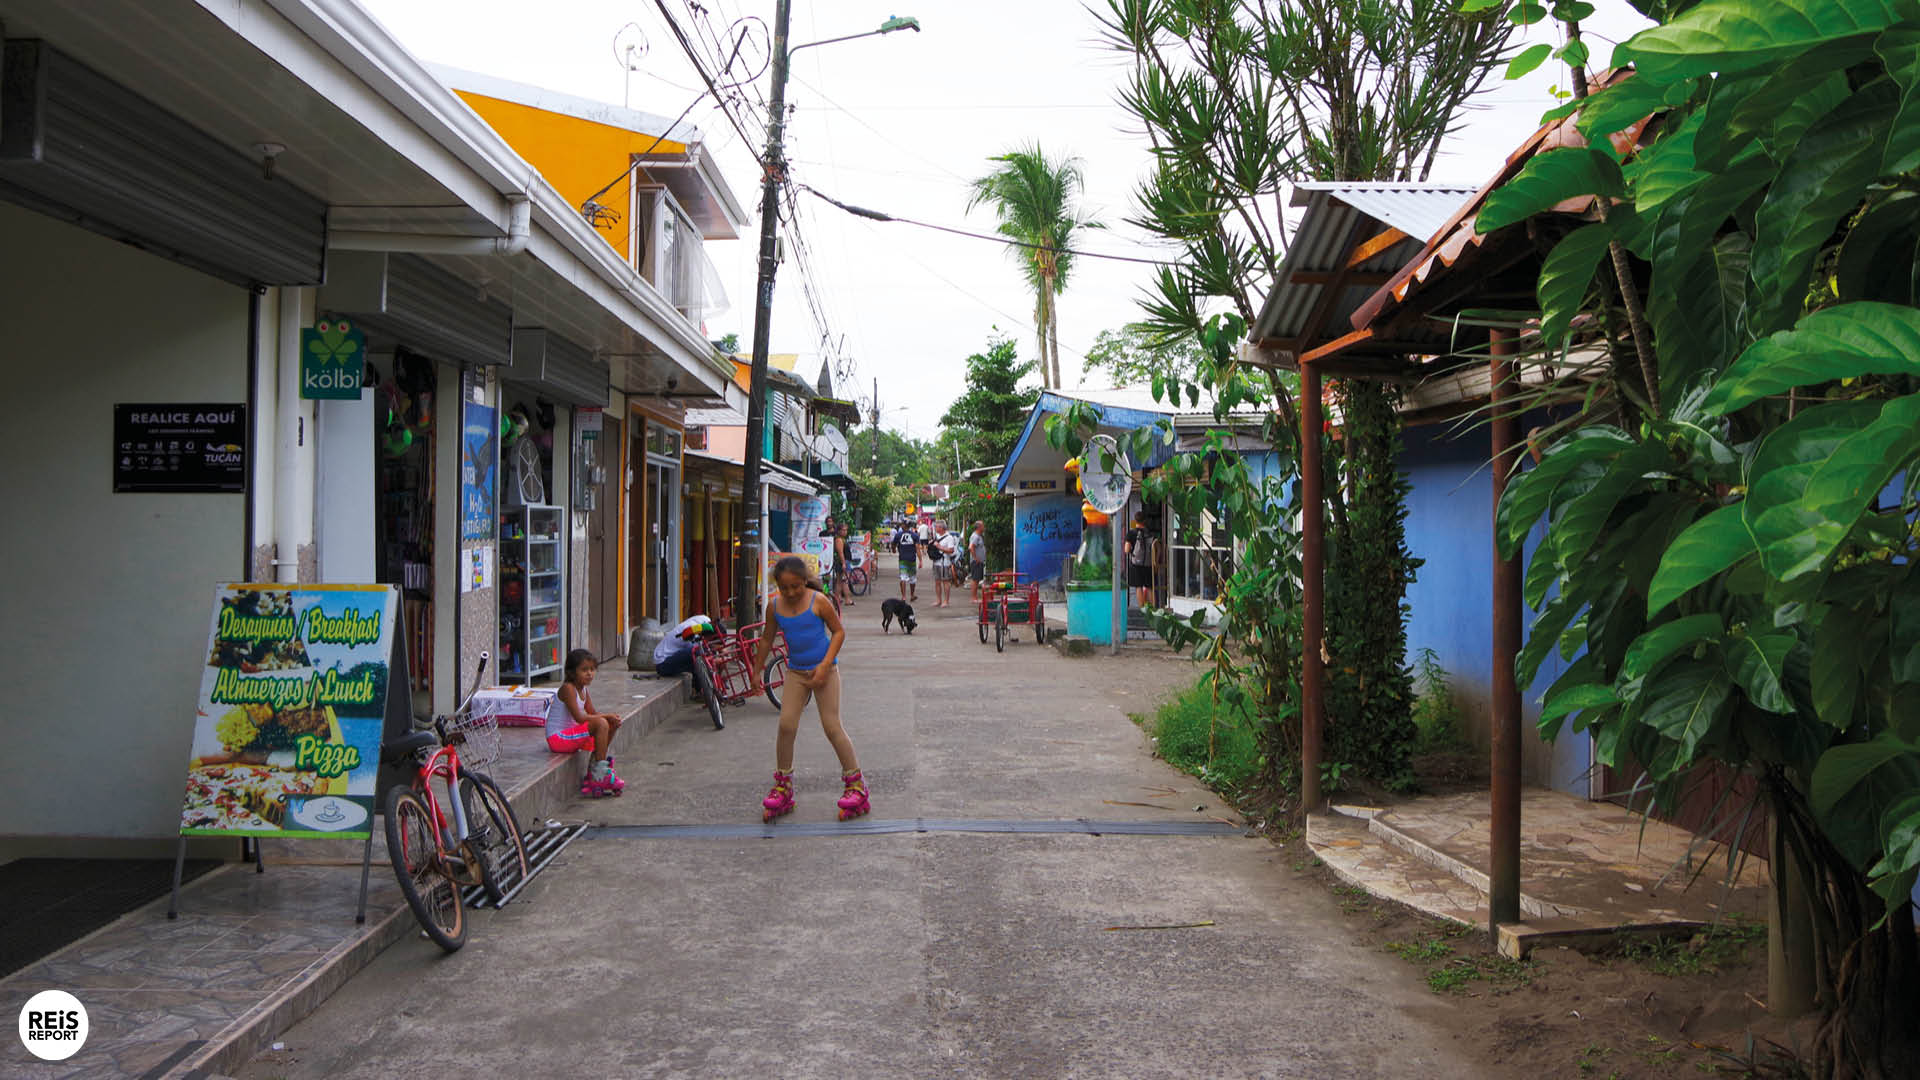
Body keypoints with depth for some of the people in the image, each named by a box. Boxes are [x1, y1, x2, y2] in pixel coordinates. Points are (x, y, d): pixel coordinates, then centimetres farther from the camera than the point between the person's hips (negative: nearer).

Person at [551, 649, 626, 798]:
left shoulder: (583, 689, 10)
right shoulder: (568, 688, -19)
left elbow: (593, 712, 8)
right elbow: (579, 717, -26)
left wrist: (611, 718, -12)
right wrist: (606, 716, -19)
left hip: (570, 736, 10)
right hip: (558, 738, -10)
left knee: (612, 725, 9)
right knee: (601, 724, -24)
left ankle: (593, 773, 7)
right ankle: (600, 775, -18)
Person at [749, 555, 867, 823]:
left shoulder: (818, 601, -13)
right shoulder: (774, 606, -1)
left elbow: (839, 631, -7)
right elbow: (767, 639, 14)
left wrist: (825, 665, -16)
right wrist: (756, 671, 18)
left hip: (824, 670, -4)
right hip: (796, 672, 4)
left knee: (832, 726, -5)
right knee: (786, 725, -5)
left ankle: (855, 783, 7)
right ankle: (783, 786, 10)